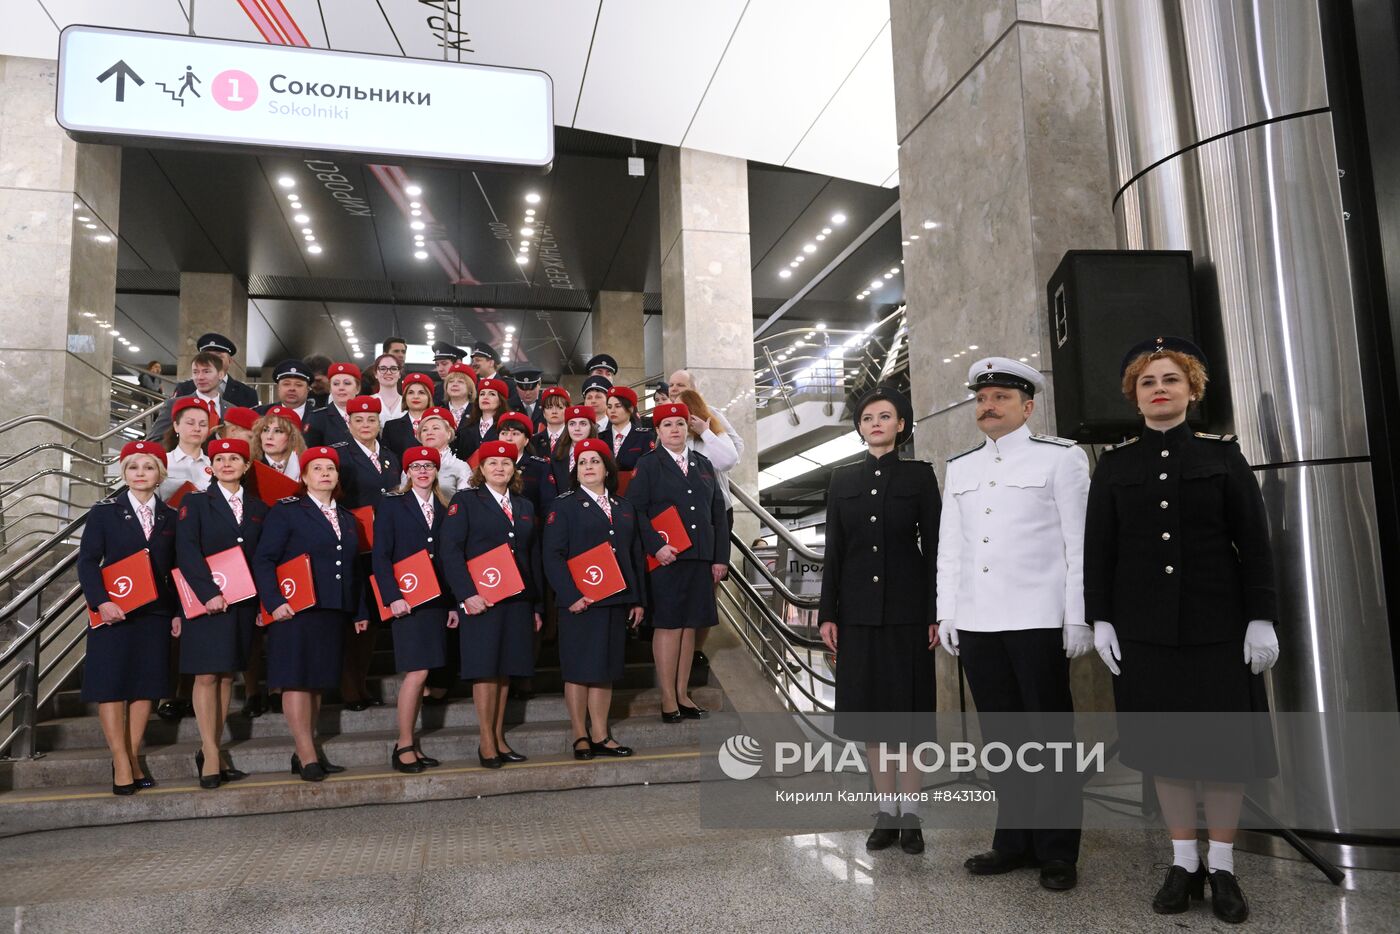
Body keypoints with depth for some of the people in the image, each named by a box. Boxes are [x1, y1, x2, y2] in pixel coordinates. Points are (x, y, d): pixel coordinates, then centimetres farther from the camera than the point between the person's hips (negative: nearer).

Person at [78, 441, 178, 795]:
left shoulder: (171, 517, 10)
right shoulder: (104, 512, 3)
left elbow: (177, 569, 10)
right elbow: (87, 561, -3)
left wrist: (178, 613, 3)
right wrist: (101, 601, -16)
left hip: (156, 613, 2)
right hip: (113, 612, -2)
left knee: (146, 685, 4)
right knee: (111, 685, -2)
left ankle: (133, 758, 15)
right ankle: (121, 763, 5)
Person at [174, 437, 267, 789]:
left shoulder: (259, 509, 13)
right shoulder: (196, 503, 1)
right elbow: (187, 552, -10)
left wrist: (263, 601, 2)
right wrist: (209, 592, -19)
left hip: (243, 602, 4)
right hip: (206, 600, -4)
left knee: (227, 676, 8)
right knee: (206, 676, -4)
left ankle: (212, 750, 16)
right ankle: (211, 754, 1)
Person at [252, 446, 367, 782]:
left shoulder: (346, 518, 18)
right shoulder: (286, 511, 0)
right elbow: (263, 560, -7)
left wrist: (360, 612, 14)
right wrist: (274, 601, -17)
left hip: (333, 612, 6)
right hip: (296, 610, -6)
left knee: (318, 680, 9)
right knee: (297, 679, -5)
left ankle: (306, 753, 16)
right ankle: (307, 756, -3)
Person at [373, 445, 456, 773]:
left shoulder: (444, 509, 14)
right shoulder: (392, 504, 2)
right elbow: (381, 556, -4)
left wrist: (454, 603, 10)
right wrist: (392, 596, -14)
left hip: (437, 599, 5)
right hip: (407, 599, -5)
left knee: (419, 673, 7)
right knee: (417, 671, -11)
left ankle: (411, 744, 15)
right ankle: (404, 746, 0)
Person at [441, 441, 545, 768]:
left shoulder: (525, 507, 17)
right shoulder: (465, 501, 2)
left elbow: (534, 557, 16)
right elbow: (451, 551, -7)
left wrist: (537, 605, 11)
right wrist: (467, 594, -17)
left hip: (518, 600, 5)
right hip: (481, 600, -5)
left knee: (505, 670, 8)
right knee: (484, 669, -4)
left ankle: (499, 738, 17)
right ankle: (487, 742, 5)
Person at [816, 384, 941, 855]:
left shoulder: (919, 475, 1)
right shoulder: (842, 479, 8)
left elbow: (933, 547, -1)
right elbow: (833, 550, 7)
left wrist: (935, 613, -7)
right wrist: (827, 613, 2)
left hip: (907, 608, -2)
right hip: (858, 609, 3)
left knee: (908, 709, 3)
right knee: (870, 710, 7)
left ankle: (910, 812, 14)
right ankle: (886, 811, 19)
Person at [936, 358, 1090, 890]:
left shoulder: (1061, 458, 1)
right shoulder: (959, 467, 14)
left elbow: (1079, 543, -3)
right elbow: (949, 546, 14)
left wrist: (1078, 619, -8)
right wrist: (946, 614, 9)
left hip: (1039, 621, -4)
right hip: (976, 624, 5)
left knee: (1050, 736, 5)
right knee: (1001, 737, 12)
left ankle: (1057, 851, 17)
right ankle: (1014, 841, 24)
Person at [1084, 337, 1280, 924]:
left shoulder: (1222, 454, 3)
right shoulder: (1114, 464, 5)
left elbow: (1255, 541, 0)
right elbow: (1098, 547, 4)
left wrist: (1261, 619, -7)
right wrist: (1100, 619, -2)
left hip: (1217, 622, -1)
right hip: (1145, 627, 1)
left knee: (1223, 741, 4)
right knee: (1163, 742, 7)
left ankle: (1222, 867, 19)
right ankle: (1183, 863, 20)